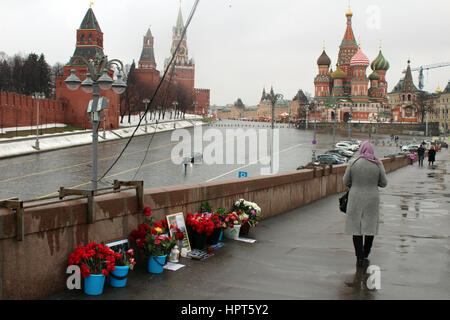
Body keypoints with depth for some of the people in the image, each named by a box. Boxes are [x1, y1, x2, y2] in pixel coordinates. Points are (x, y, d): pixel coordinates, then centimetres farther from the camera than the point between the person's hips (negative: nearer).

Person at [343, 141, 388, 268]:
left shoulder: (353, 163, -7)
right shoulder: (378, 164, -5)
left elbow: (346, 182, -1)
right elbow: (384, 183, 1)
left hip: (356, 199, -1)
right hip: (372, 199, 1)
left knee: (356, 228, 5)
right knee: (370, 227, 15)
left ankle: (359, 258, 2)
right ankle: (365, 255, 22)